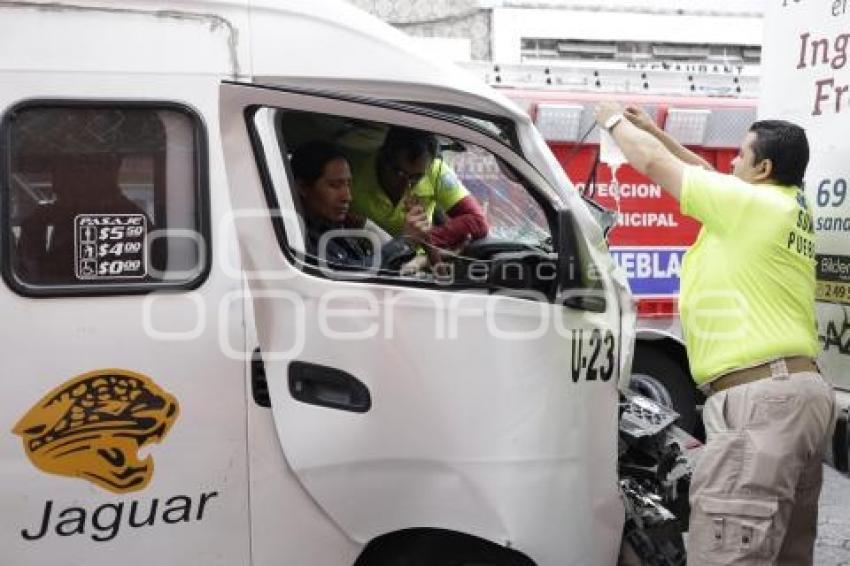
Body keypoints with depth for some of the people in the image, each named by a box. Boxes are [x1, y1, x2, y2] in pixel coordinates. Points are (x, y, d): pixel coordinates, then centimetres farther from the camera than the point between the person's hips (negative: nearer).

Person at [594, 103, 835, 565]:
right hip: (799, 390, 10)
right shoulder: (790, 210, 17)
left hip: (760, 398, -10)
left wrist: (615, 122, 18)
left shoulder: (750, 203, -9)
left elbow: (653, 164, 0)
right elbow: (707, 175, 29)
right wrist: (653, 129, 31)